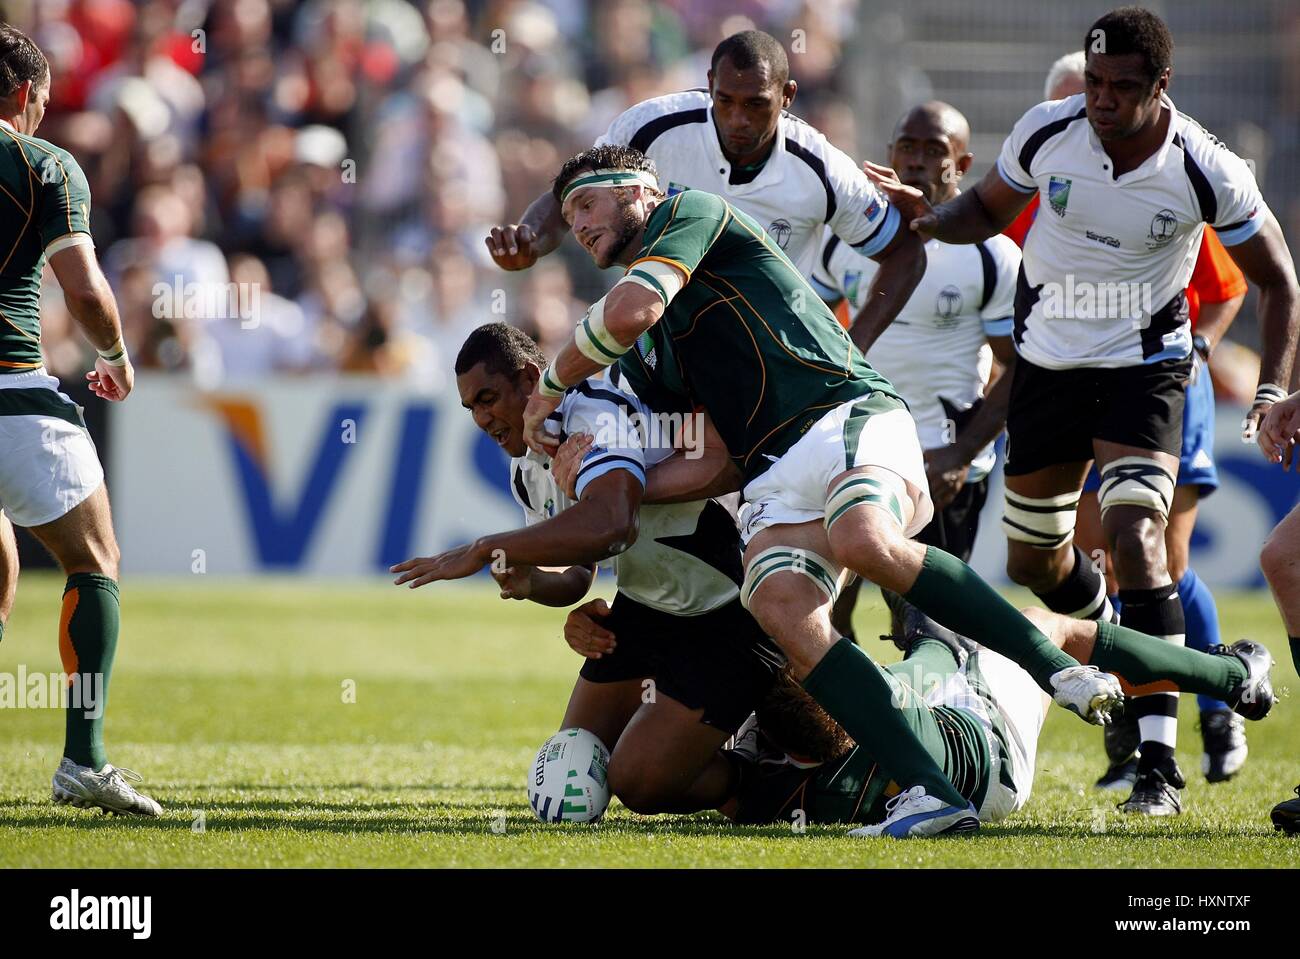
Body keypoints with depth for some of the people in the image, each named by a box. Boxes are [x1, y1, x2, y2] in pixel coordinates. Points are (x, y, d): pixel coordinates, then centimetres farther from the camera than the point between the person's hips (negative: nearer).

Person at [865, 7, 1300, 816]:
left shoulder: (1207, 173, -19)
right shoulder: (1046, 133, -13)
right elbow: (988, 211, 7)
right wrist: (927, 217, -15)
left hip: (1145, 368, -4)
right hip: (1049, 362, 4)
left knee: (1135, 536, -24)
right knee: (1035, 560, 13)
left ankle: (1159, 764, -24)